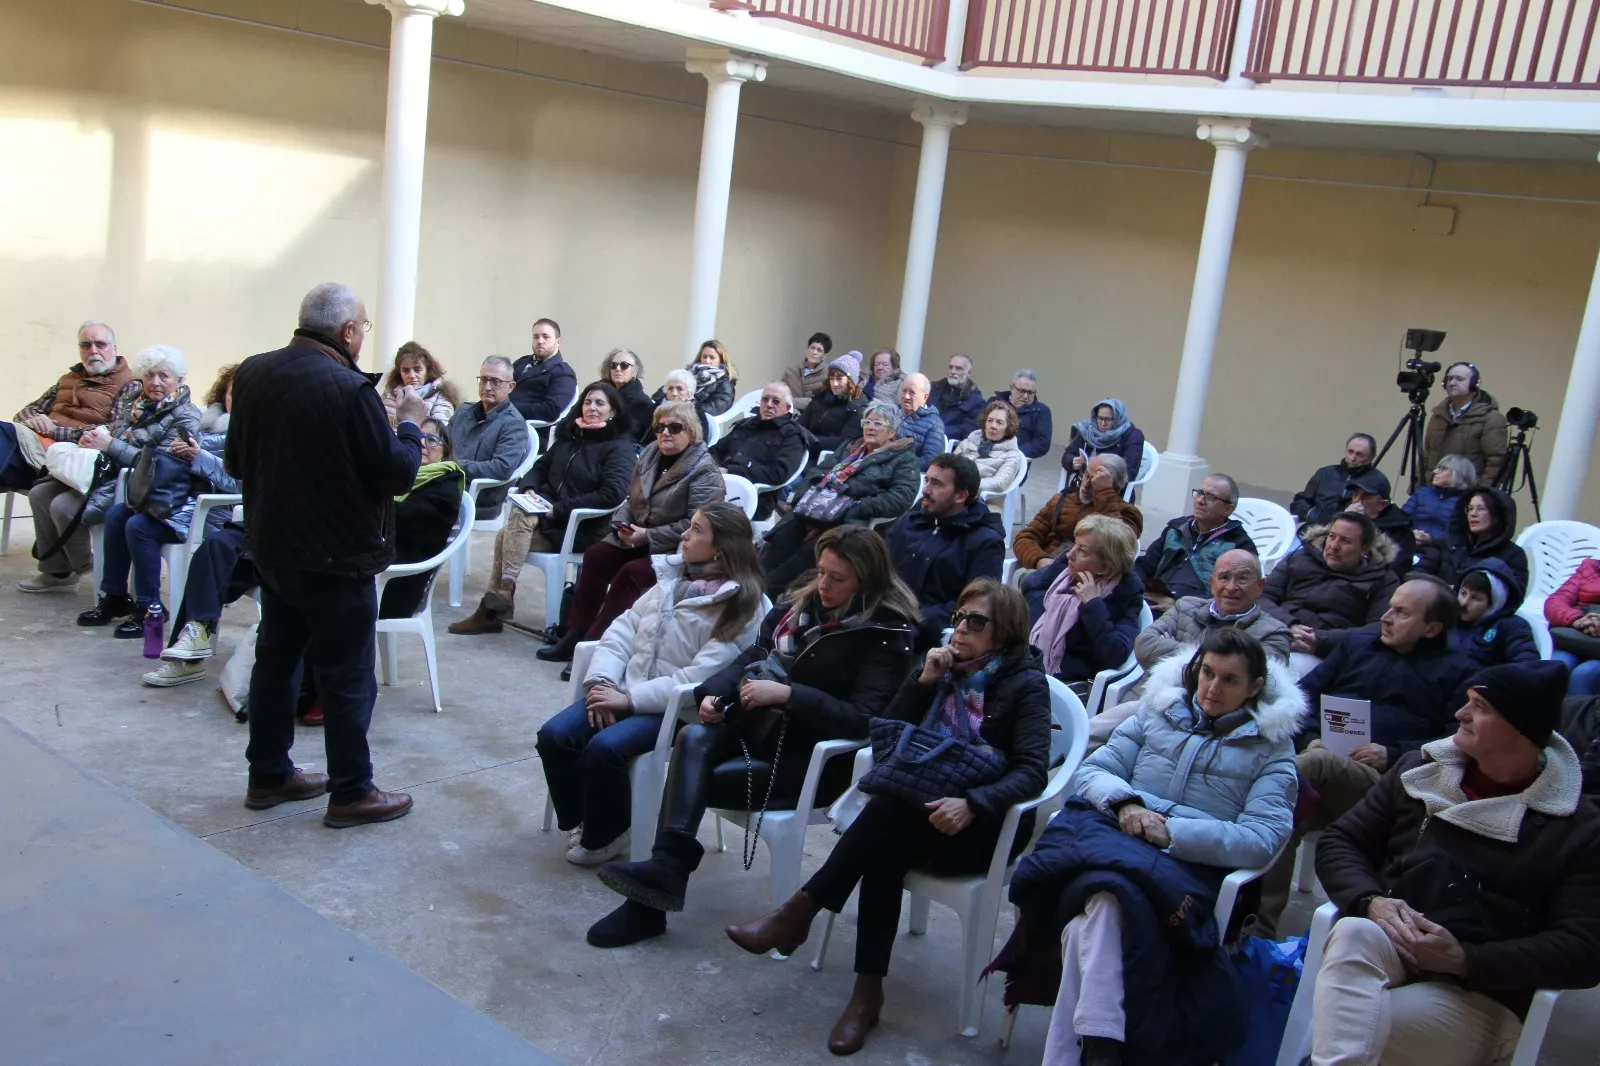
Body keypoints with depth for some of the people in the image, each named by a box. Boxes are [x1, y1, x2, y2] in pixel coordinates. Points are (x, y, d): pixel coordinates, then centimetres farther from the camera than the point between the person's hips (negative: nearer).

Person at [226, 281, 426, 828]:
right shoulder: (350, 389, -23)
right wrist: (411, 423, -1)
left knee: (276, 657, 19)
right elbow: (397, 473, -17)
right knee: (347, 677, 3)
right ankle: (351, 793, 12)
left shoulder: (252, 373, 0)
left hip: (271, 546, 8)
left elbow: (236, 461, 11)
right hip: (336, 557, -7)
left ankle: (268, 774, 30)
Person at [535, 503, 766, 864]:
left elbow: (703, 676, -18)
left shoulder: (741, 607, -10)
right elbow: (624, 629, 9)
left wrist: (630, 698, -20)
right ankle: (586, 819, 11)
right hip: (626, 690, 6)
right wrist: (602, 681, -8)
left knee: (604, 748, -28)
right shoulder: (672, 577, 11)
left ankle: (605, 834, 0)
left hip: (677, 708, -6)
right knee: (553, 736, -13)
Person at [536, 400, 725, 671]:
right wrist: (622, 524, -3)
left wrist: (648, 536, -22)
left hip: (675, 549, -7)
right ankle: (576, 632, -8)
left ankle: (594, 643, -22)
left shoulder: (705, 471, -14)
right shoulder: (650, 454, 9)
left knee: (630, 572, -28)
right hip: (638, 535, 7)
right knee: (595, 555, -14)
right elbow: (631, 499, 18)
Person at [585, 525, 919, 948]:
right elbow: (752, 657, 11)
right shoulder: (801, 601, 8)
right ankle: (664, 870, -31)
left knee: (691, 783, -21)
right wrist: (714, 693, -9)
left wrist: (787, 694, -28)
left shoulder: (888, 634, -11)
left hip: (817, 758, -6)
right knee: (693, 738, -24)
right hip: (763, 727, 6)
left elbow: (863, 719, -20)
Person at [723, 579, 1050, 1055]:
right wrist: (924, 681, -7)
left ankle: (798, 912, -26)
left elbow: (1032, 770, -16)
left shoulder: (1026, 683, -4)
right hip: (921, 811, 5)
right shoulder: (949, 666, 13)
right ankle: (867, 989, -29)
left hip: (983, 826, -5)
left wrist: (972, 803, -32)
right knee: (885, 848, -30)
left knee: (889, 807, -32)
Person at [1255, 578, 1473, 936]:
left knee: (1311, 765, -36)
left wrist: (1392, 755, -10)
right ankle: (1260, 927, -35)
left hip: (1383, 782, -3)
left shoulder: (1456, 671, 17)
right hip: (1318, 756, 4)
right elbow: (1306, 692, 21)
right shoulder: (1356, 643, 30)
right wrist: (1310, 737, 2)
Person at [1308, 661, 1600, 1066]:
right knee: (1355, 932, -37)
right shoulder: (1420, 770, 14)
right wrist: (1370, 901, -11)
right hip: (1382, 949, 3)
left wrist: (1466, 959, -17)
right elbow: (1339, 842, 12)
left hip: (1479, 991, -3)